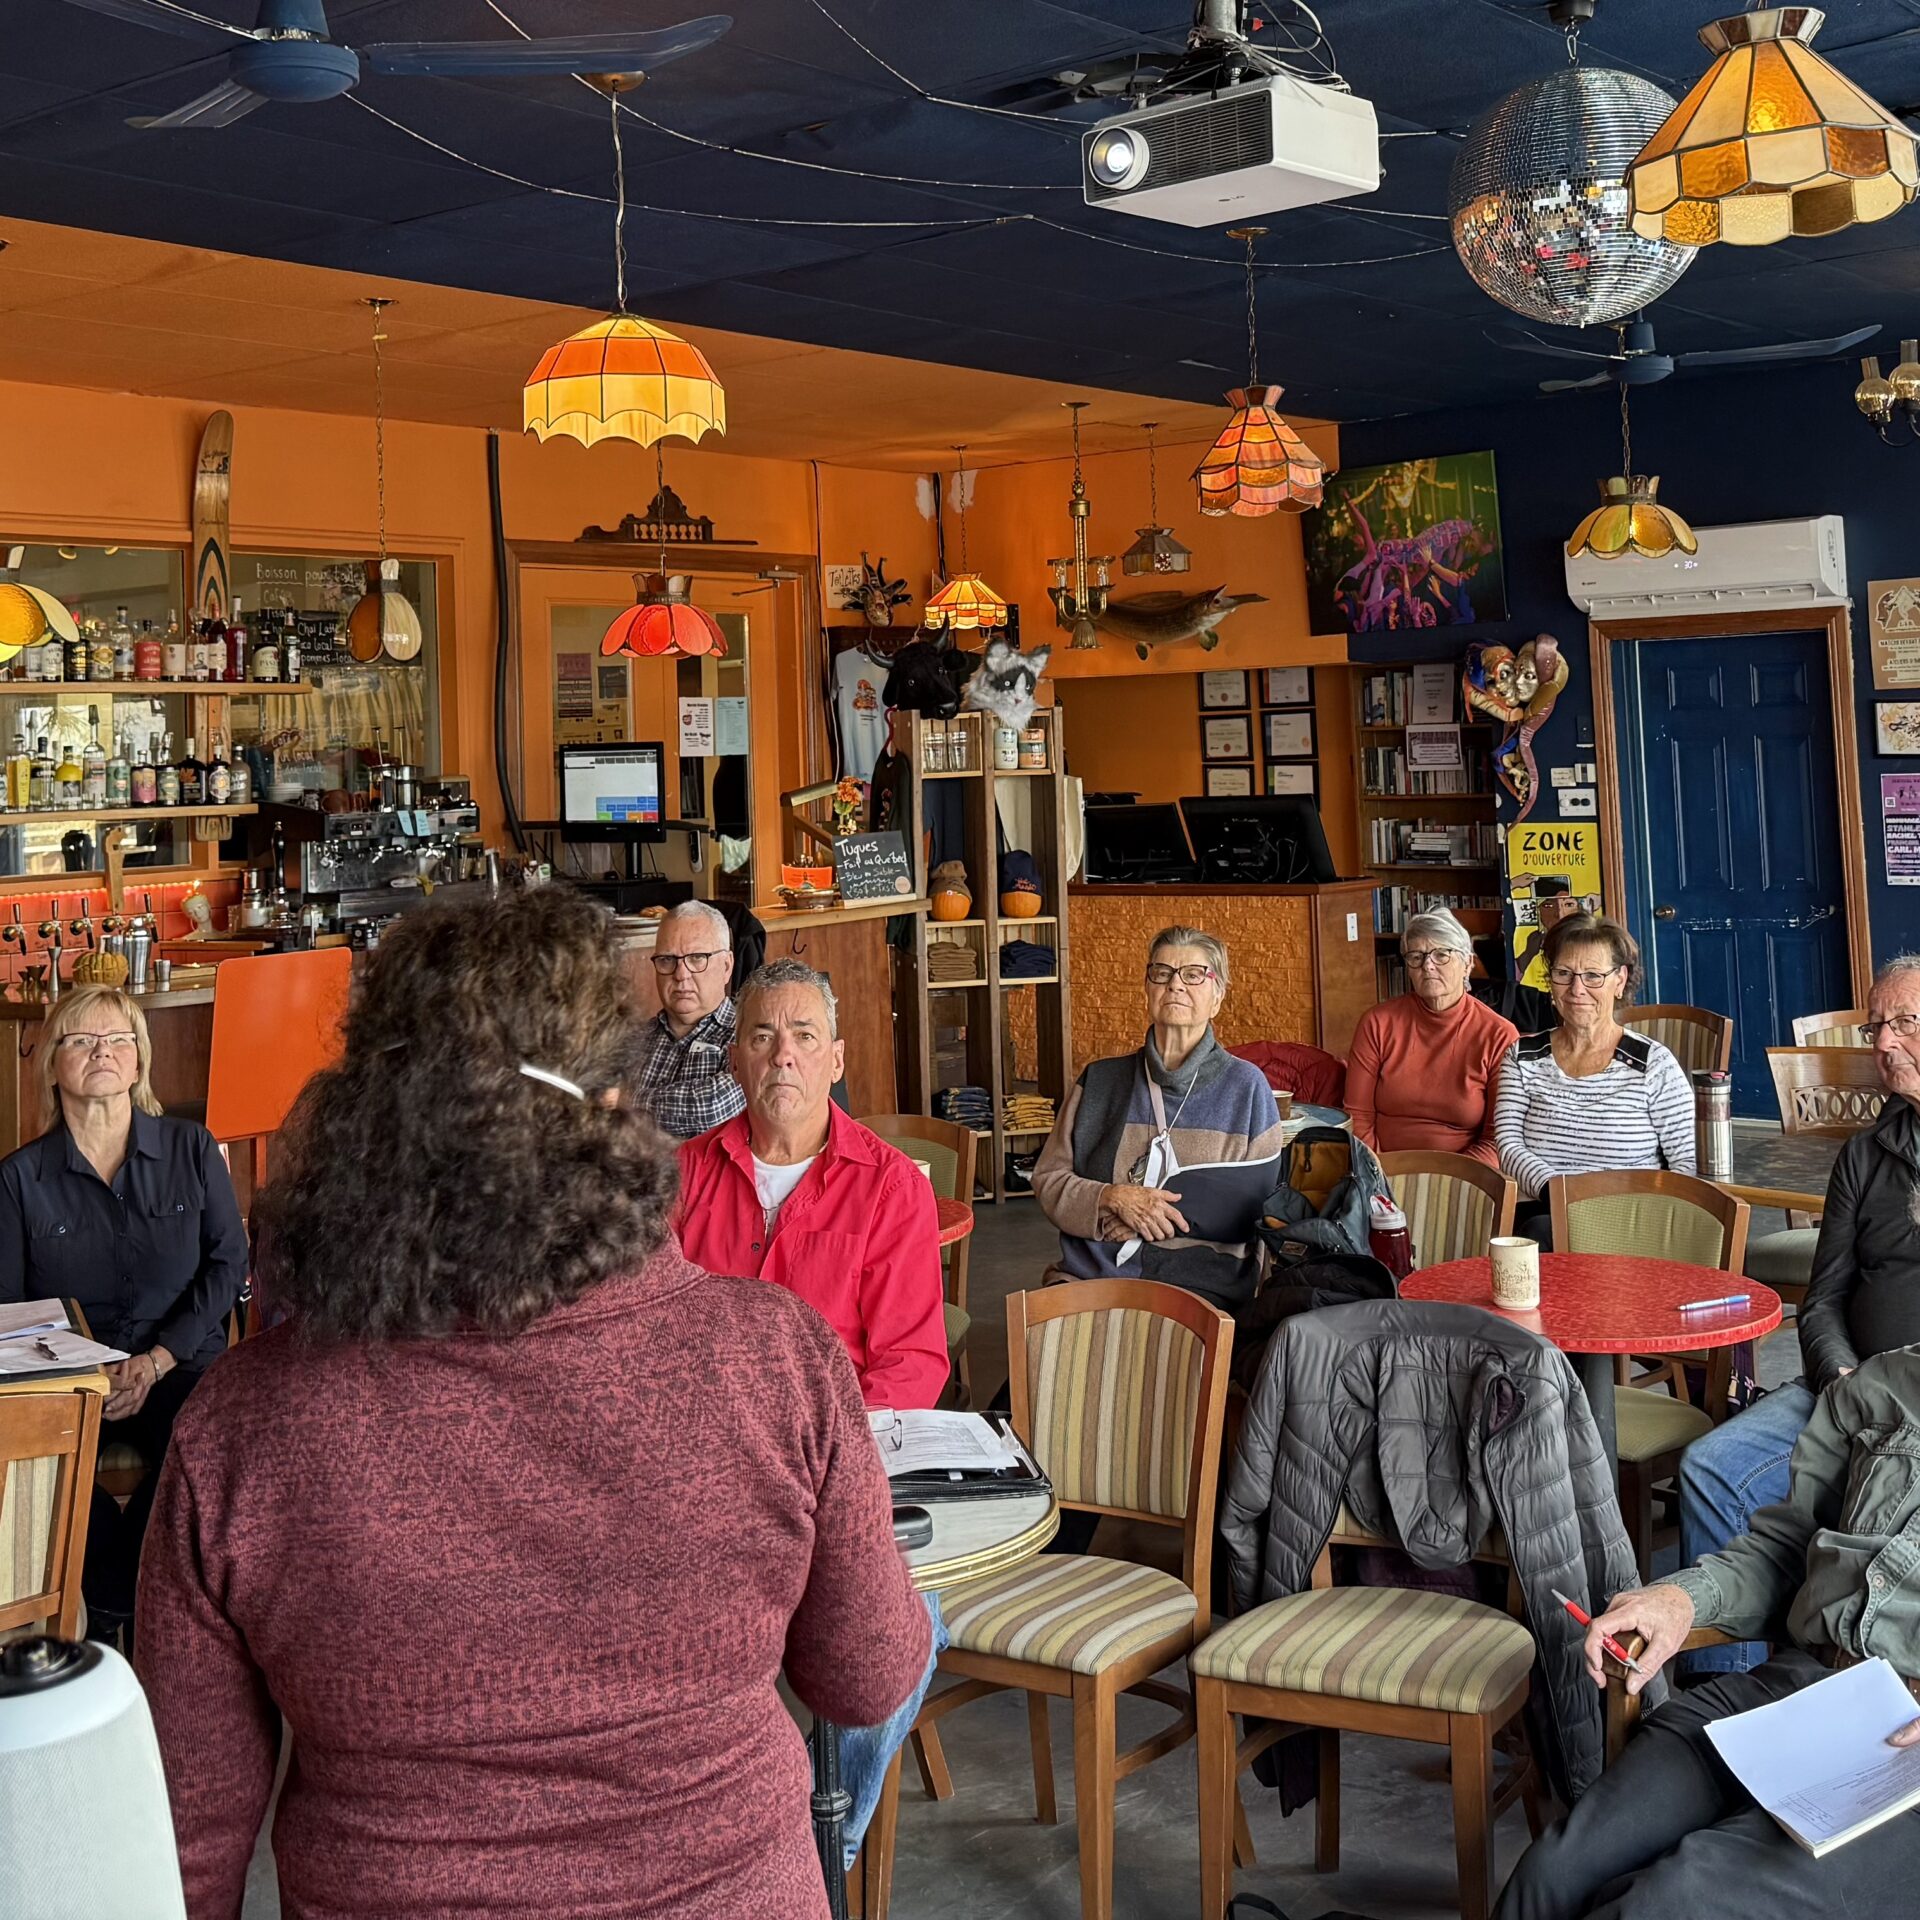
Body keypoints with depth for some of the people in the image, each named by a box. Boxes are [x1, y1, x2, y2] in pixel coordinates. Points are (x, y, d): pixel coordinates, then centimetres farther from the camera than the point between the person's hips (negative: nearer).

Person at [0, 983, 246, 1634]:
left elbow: (228, 1262, 4)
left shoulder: (191, 1150, 6)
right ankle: (136, 1585, -8)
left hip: (181, 1365, 0)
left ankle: (109, 1601, -10)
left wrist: (157, 1361, -8)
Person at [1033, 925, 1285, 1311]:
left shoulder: (1246, 1086, 8)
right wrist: (1115, 1199, -8)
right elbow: (1048, 1181, 12)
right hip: (1090, 1276, 2)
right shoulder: (1099, 1081, 14)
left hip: (1200, 1281, -2)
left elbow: (1261, 1203, 4)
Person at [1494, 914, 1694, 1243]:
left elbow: (1689, 1163, 3)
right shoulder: (1523, 1057, 14)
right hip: (1541, 1213, 1)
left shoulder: (1654, 1064, 6)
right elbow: (1508, 1144, 3)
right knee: (1540, 1232, -38)